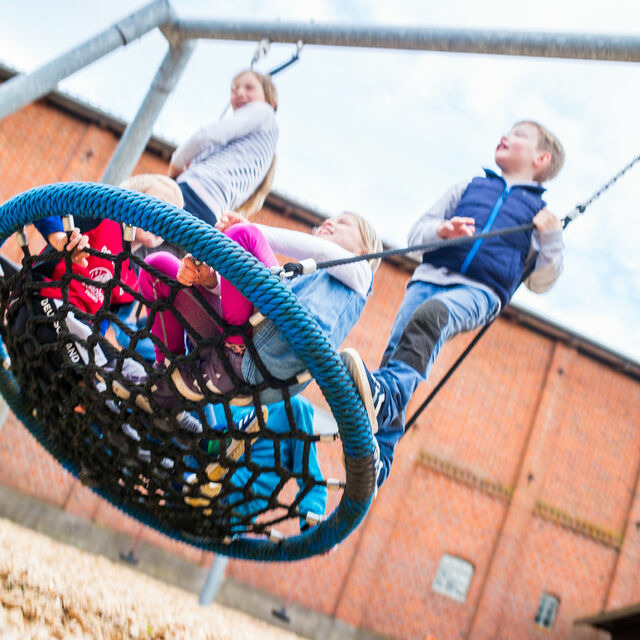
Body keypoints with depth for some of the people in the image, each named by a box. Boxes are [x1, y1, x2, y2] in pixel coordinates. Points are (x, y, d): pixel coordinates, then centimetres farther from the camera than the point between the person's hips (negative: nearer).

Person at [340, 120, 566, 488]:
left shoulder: (541, 215, 22)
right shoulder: (467, 188, 29)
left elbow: (539, 283, 16)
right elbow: (417, 233, 22)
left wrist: (553, 241, -2)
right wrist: (441, 230, -1)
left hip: (479, 292, -3)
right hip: (431, 276, 3)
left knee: (430, 315, -37)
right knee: (397, 350, -18)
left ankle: (384, 392, -56)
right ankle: (378, 460, -16)